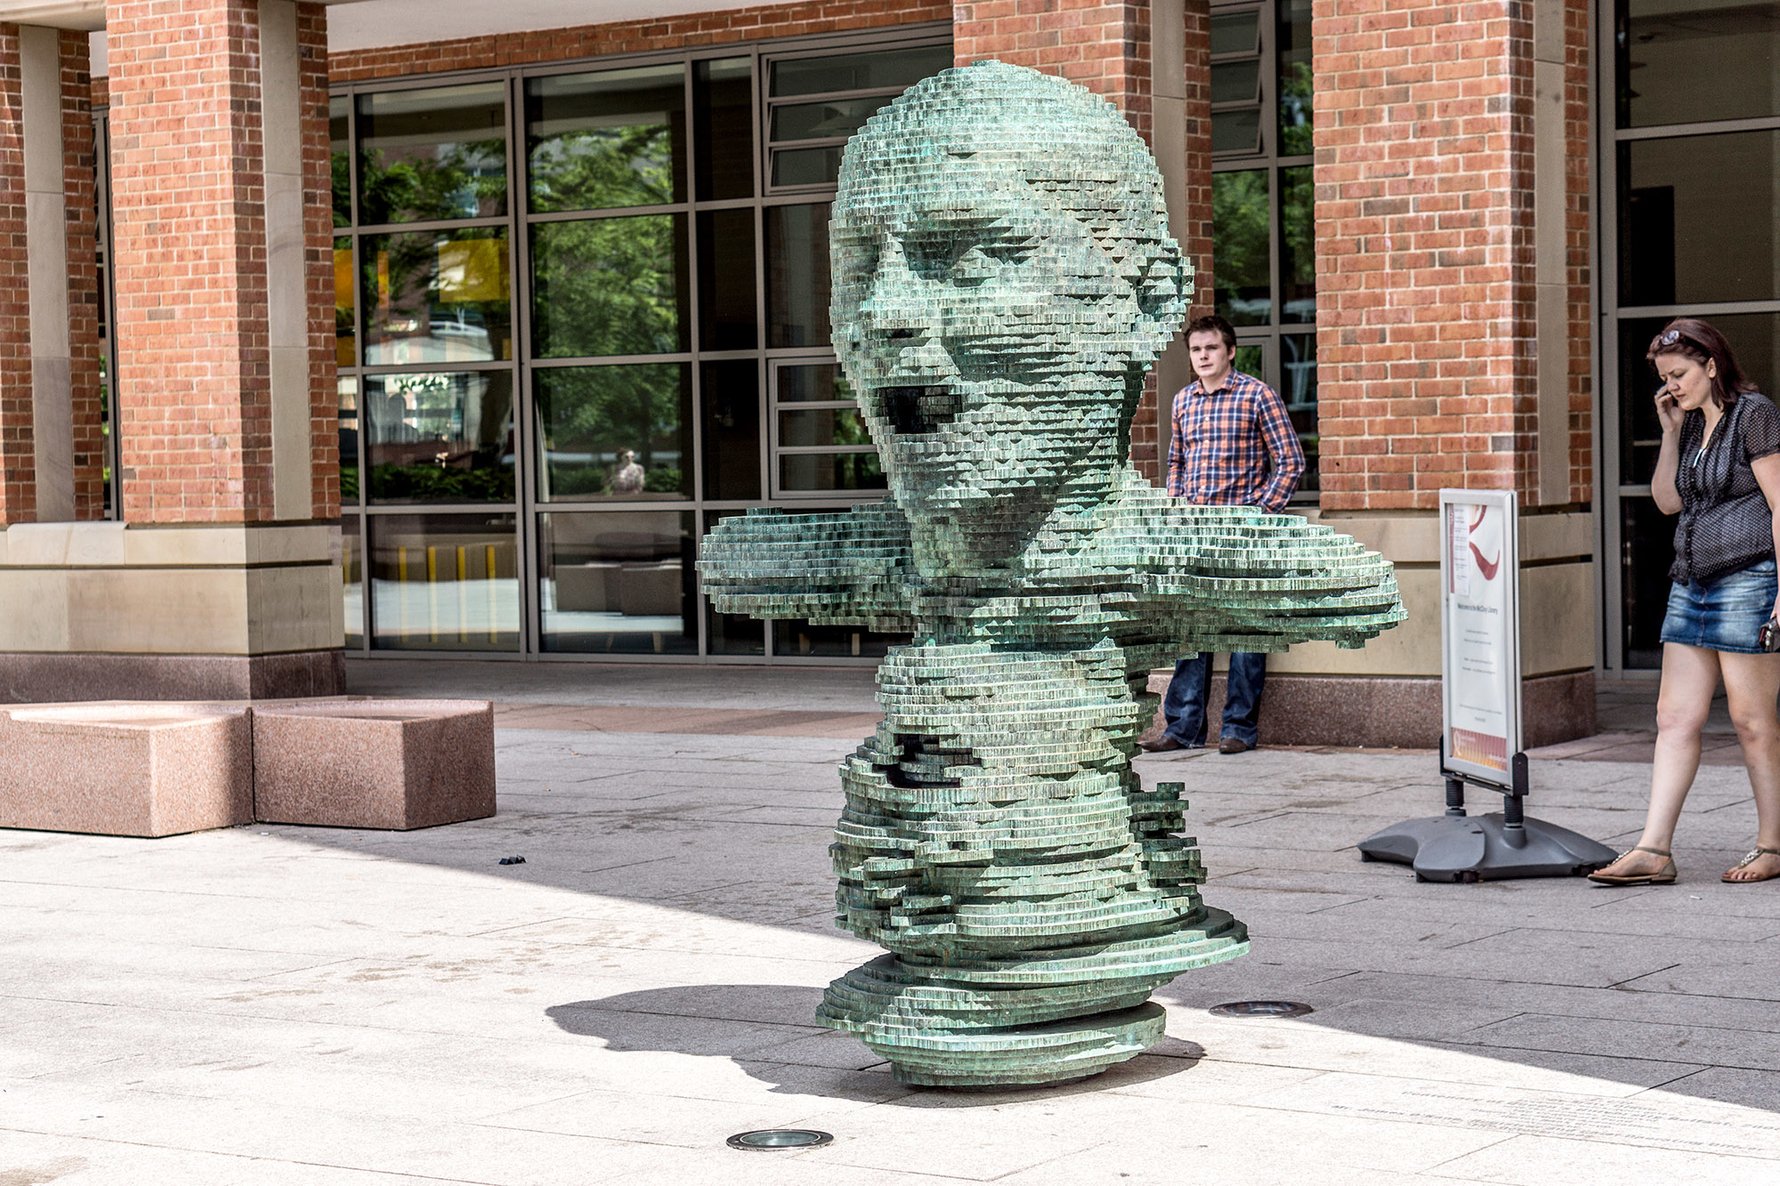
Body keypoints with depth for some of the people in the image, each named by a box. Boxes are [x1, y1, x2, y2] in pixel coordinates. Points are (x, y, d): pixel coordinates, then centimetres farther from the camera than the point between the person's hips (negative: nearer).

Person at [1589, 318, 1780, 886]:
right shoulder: (1692, 422, 15)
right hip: (1693, 583, 8)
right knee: (1675, 719, 3)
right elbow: (1667, 500, 18)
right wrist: (1671, 432, 7)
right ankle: (1653, 851, 1)